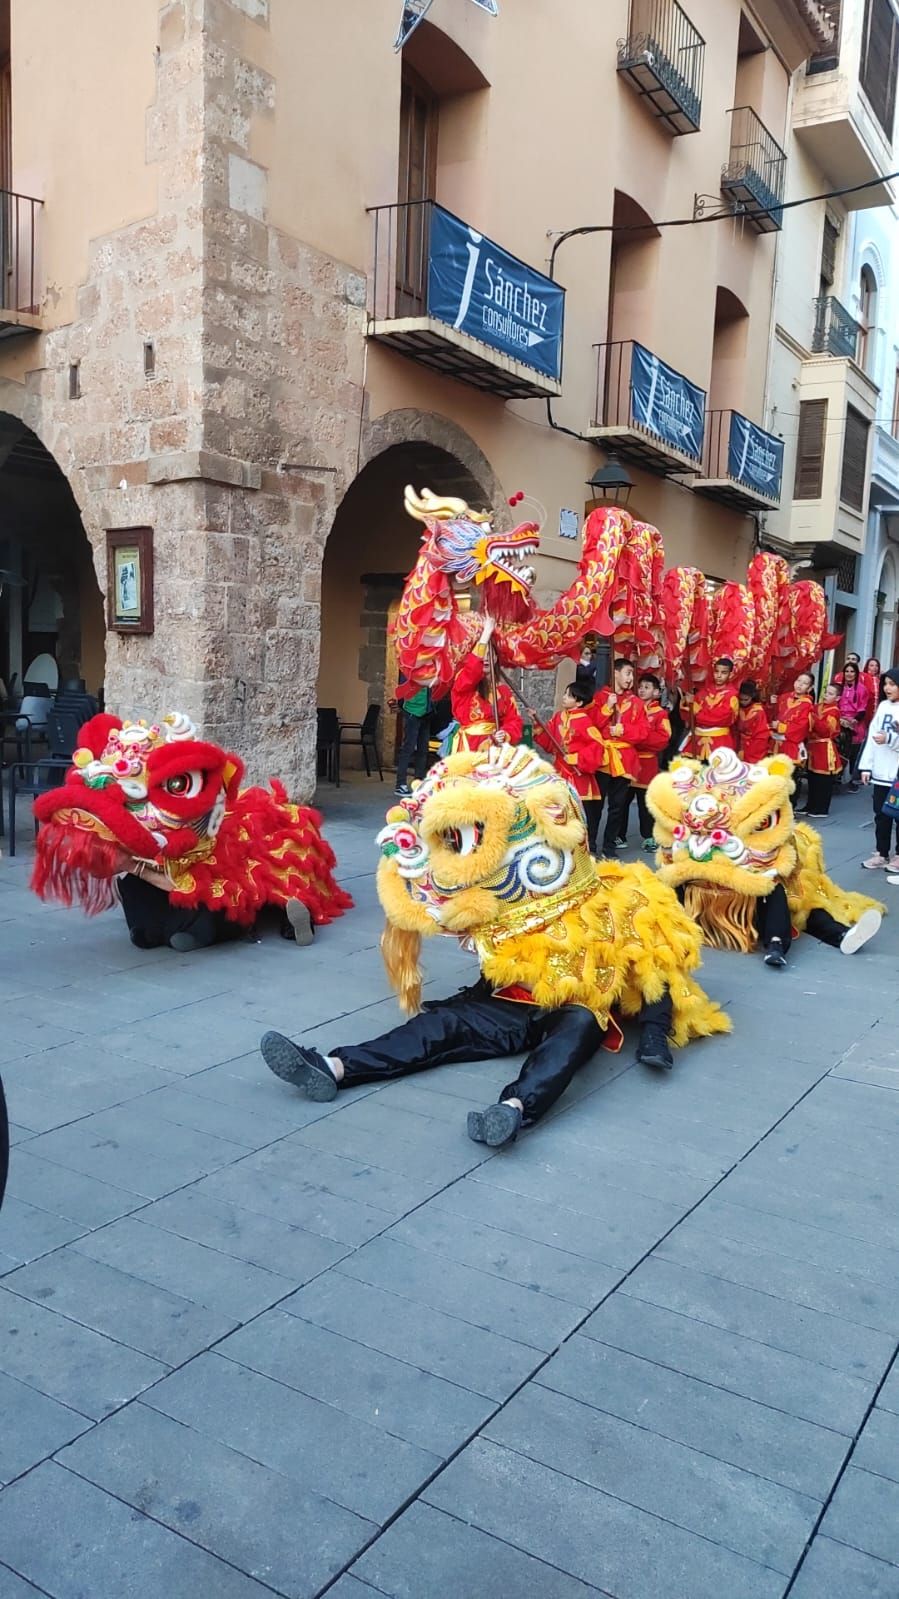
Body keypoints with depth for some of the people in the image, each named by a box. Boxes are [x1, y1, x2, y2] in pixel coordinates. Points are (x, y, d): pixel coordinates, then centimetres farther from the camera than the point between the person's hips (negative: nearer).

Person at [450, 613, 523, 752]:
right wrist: (486, 633, -20)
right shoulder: (464, 682, 0)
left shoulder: (503, 690, 11)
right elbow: (471, 667, -22)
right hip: (469, 747, -4)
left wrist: (505, 734, -16)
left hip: (496, 747, 4)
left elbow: (514, 720, 6)